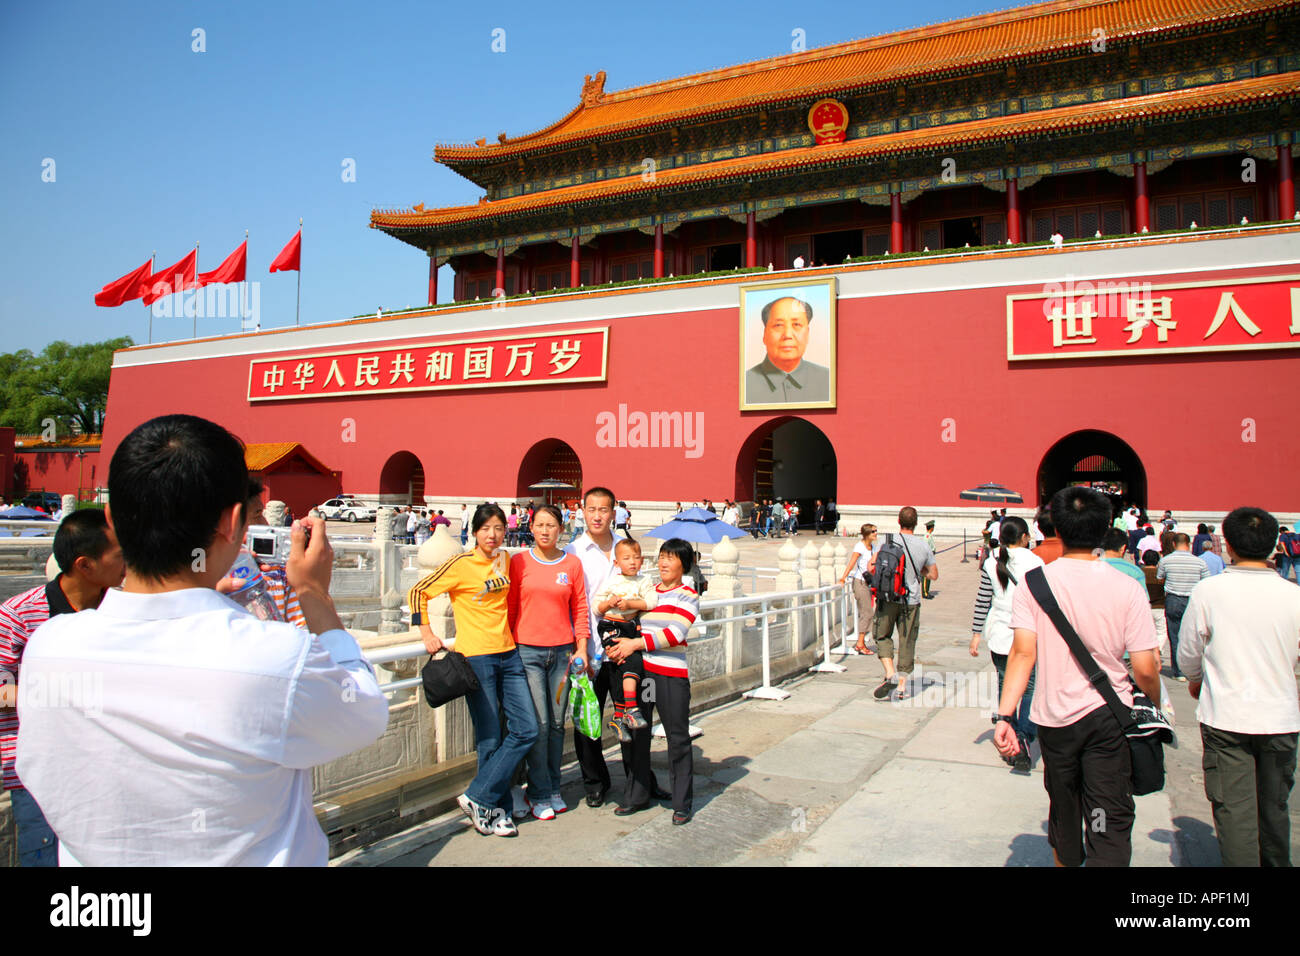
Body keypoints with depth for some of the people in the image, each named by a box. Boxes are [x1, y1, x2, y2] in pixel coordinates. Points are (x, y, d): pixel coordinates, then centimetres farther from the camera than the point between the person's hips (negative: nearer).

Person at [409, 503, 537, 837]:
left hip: (508, 654, 6)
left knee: (527, 729, 1)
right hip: (476, 657, -6)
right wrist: (427, 634, -8)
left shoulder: (505, 560, 9)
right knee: (490, 738, 1)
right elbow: (417, 592, -5)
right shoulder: (460, 564, -9)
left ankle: (478, 797, 9)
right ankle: (496, 810, 18)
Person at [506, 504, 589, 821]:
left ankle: (554, 789, 23)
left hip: (562, 651, 2)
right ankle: (539, 794, 11)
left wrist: (581, 649, 3)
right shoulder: (519, 562, 1)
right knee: (538, 724, -3)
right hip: (527, 650, -2)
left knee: (557, 723, 8)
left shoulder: (572, 564, 5)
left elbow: (580, 610, 9)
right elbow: (510, 608, 4)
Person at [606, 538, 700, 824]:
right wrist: (616, 643, -2)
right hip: (640, 669, 5)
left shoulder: (688, 595, -1)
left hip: (671, 673, -5)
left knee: (678, 738, 1)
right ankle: (637, 796, 24)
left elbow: (674, 634, -13)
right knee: (635, 734, 10)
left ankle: (683, 802, 14)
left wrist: (635, 644, -15)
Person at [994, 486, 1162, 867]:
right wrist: (1156, 704, 13)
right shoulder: (1127, 588, -8)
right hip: (1110, 717, -1)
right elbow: (1145, 669, -8)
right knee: (1110, 822, 4)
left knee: (1064, 810, 20)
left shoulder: (1034, 582, -8)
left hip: (1054, 716, 1)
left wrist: (1004, 715, -13)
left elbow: (1023, 652, -14)